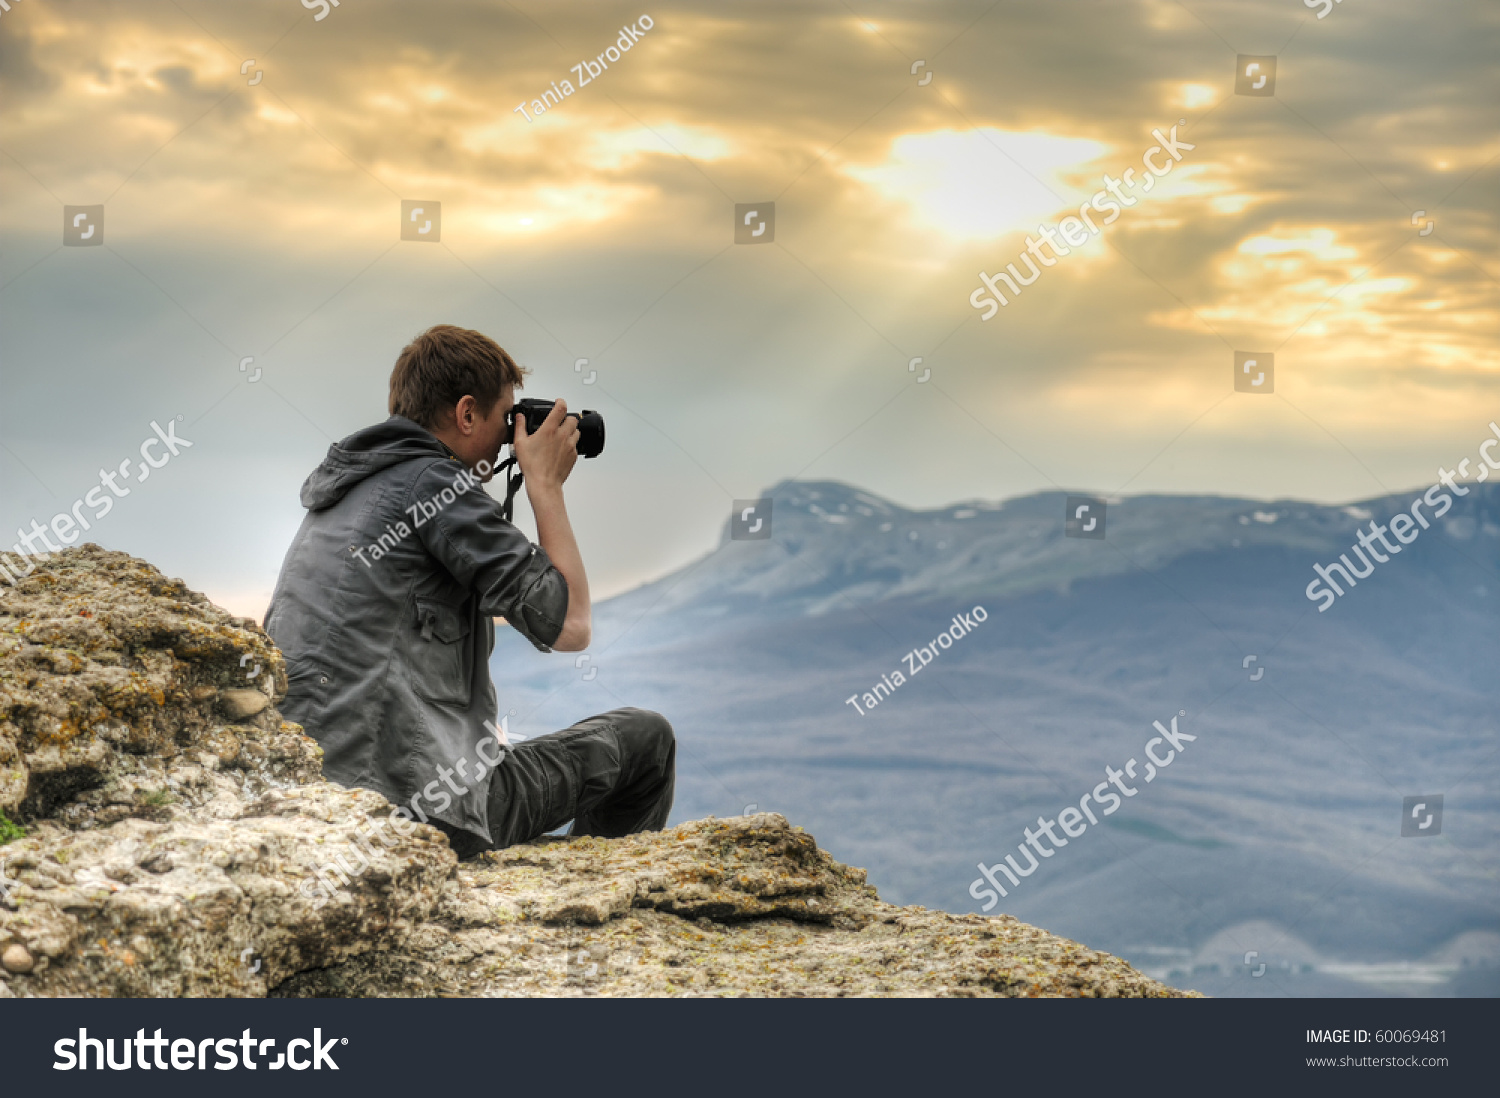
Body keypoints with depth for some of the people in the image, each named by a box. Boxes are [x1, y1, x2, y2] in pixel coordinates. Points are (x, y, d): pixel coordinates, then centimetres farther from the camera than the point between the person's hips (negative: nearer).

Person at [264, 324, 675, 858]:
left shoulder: (342, 484, 16)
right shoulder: (434, 481, -10)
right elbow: (569, 625, -10)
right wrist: (546, 484, 0)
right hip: (423, 810, -9)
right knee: (644, 737, 7)